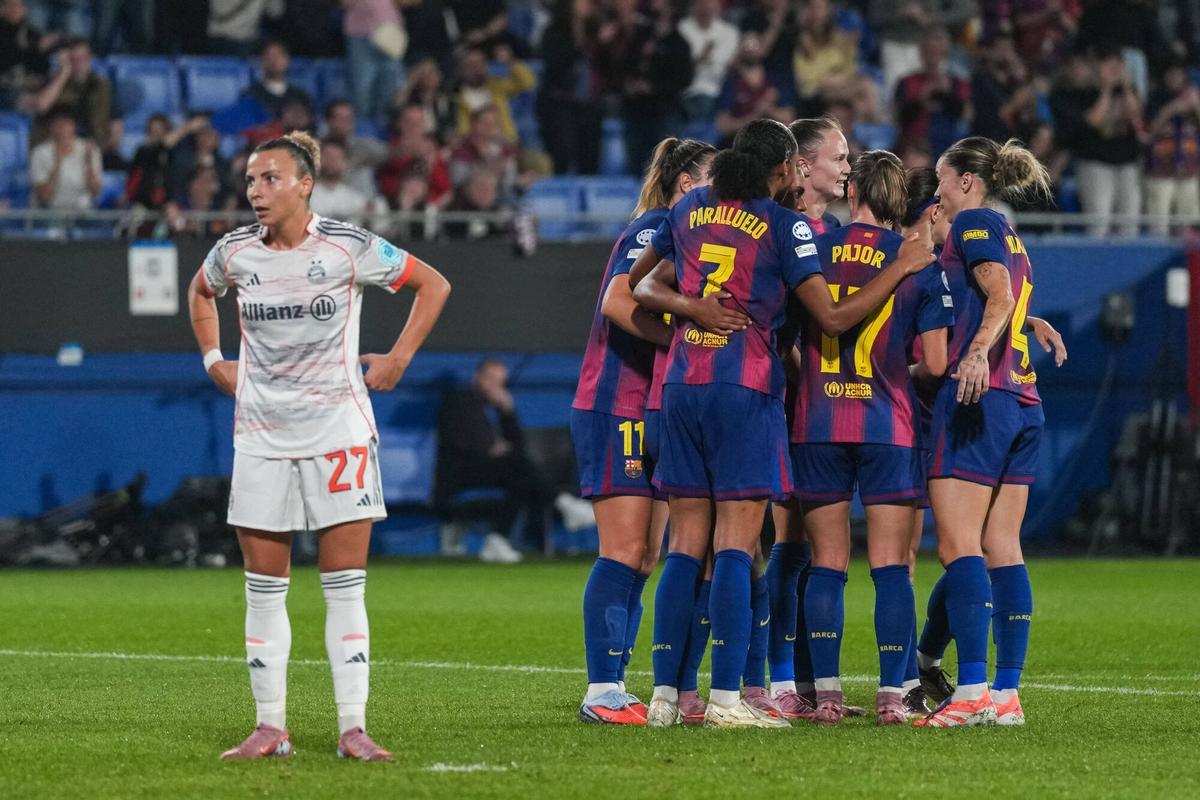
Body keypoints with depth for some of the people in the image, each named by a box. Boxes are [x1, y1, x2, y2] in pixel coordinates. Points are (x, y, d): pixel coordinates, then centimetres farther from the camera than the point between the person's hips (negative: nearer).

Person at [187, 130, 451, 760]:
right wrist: (215, 361, 15)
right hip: (261, 434, 3)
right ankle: (270, 728, 10)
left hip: (338, 430, -3)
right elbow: (199, 293, 25)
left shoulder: (348, 248, -8)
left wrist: (397, 360, 2)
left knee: (345, 588, -3)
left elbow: (433, 285, 5)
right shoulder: (236, 252, 1)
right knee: (263, 589, 3)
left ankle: (352, 729, -1)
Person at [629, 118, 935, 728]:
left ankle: (666, 694, 5)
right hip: (746, 391, -5)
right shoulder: (785, 226, -5)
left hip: (681, 386, 5)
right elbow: (834, 317, -6)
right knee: (736, 545, -6)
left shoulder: (690, 209, 11)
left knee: (685, 546, 8)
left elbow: (638, 283, 20)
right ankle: (726, 697, -12)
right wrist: (902, 267, 2)